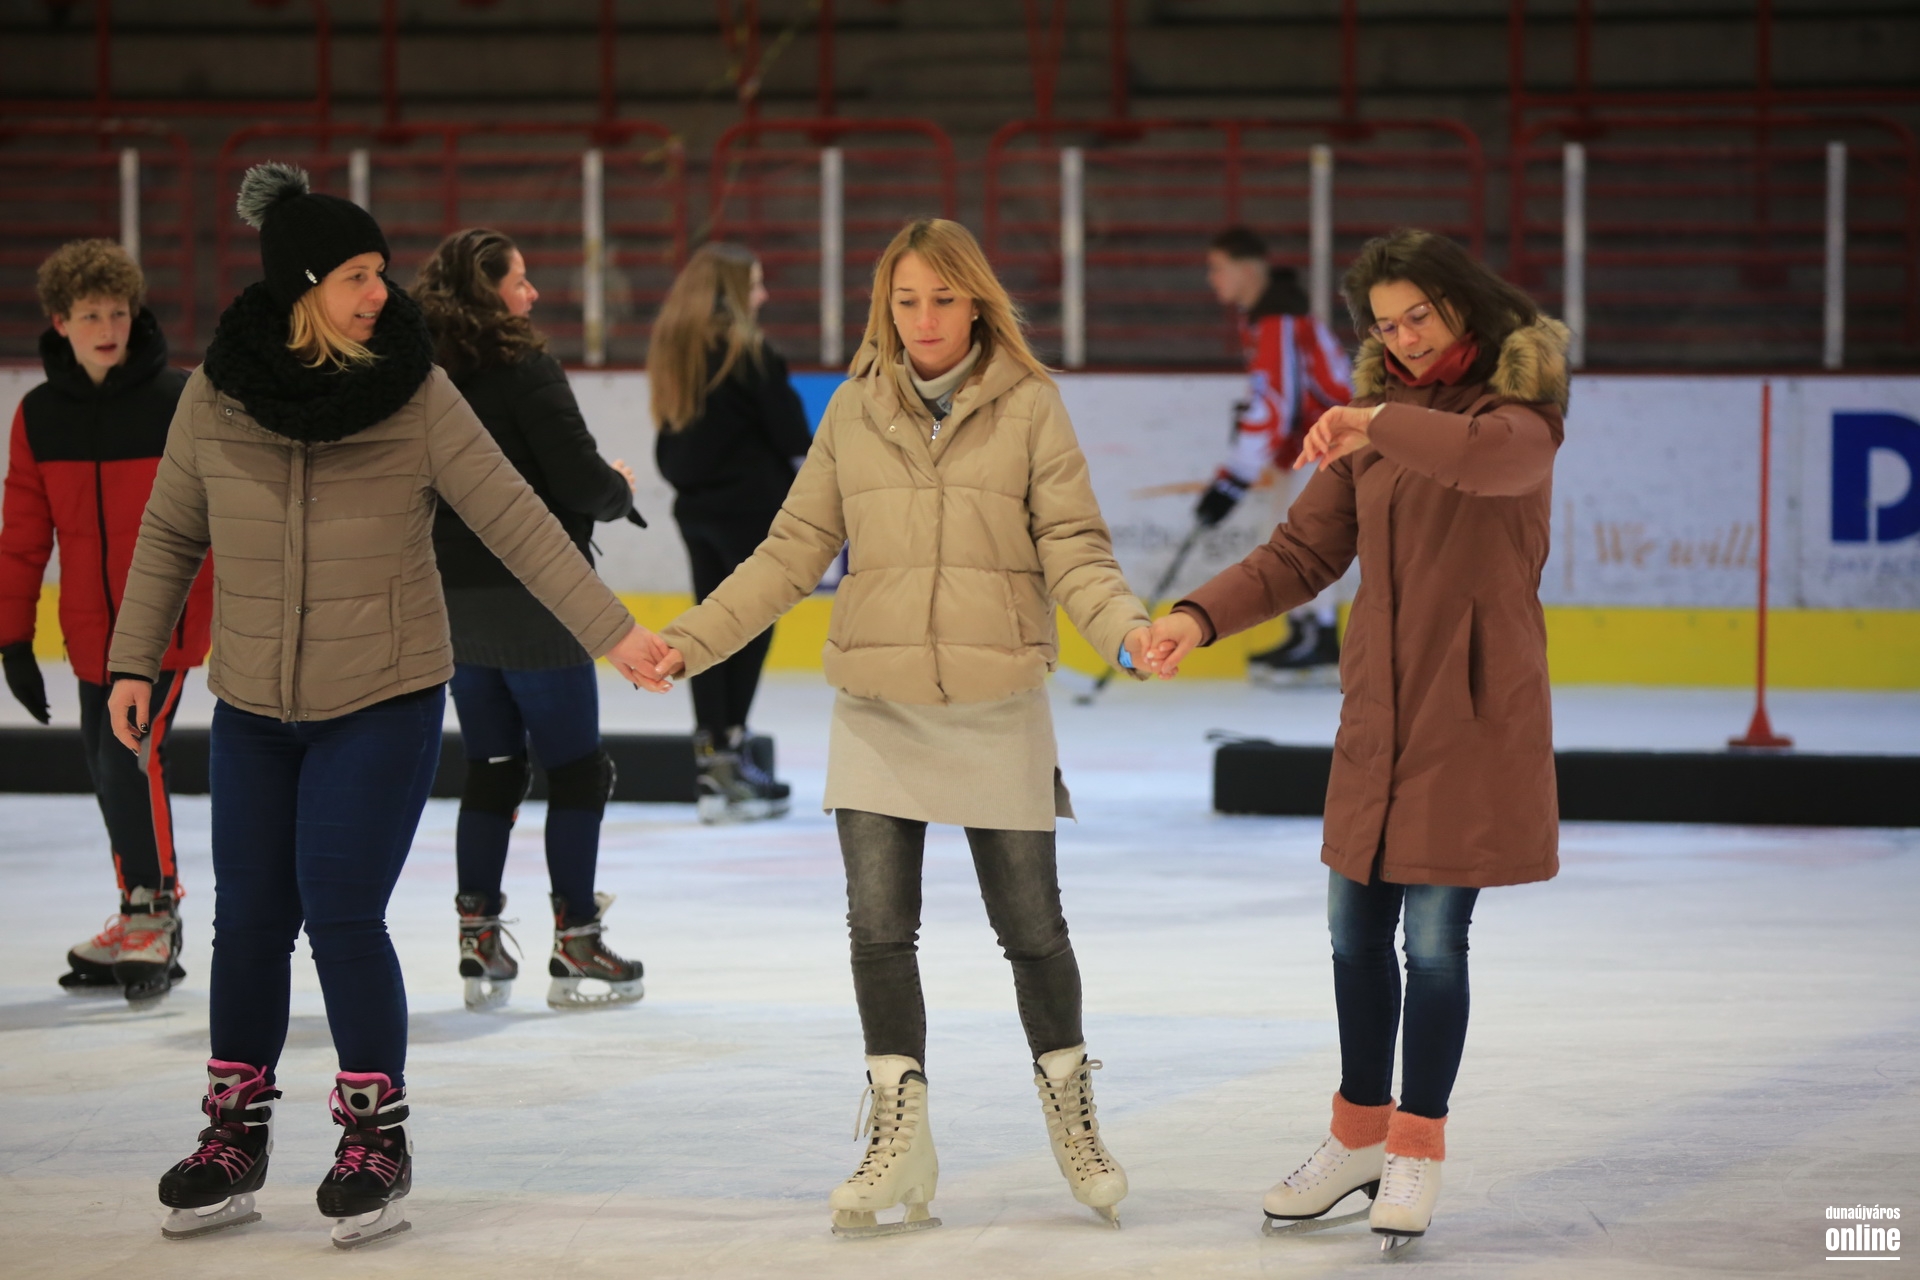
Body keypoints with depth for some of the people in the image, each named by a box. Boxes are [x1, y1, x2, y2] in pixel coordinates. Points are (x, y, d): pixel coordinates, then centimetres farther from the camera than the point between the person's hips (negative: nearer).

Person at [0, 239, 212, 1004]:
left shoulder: (180, 402, -10)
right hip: (91, 626, 5)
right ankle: (144, 936, 24)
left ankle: (152, 914, 0)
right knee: (106, 763, 10)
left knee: (131, 753, -16)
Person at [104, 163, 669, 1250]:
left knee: (341, 914, -9)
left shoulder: (416, 392, -9)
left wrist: (612, 630, -13)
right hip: (252, 709, 3)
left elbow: (513, 518, -9)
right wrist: (135, 661, 7)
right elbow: (171, 536, 9)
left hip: (384, 704, -3)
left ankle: (378, 1140, 7)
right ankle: (236, 1138, 22)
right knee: (250, 918, 7)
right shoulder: (217, 394, -3)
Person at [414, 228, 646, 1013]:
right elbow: (582, 481, -18)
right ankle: (575, 949, 3)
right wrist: (620, 490, 5)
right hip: (531, 599, -7)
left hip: (452, 597, 7)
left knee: (491, 768, 14)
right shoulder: (522, 369, -15)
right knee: (577, 770, 3)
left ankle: (479, 942, 13)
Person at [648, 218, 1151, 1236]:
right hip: (877, 709, 2)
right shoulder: (854, 411, 5)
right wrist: (693, 639, -2)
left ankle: (1071, 1113, 27)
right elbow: (794, 552, 6)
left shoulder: (1028, 405, -2)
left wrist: (1125, 625, -24)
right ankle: (899, 1139, 10)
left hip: (998, 708, -2)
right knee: (878, 926, -1)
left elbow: (1073, 550, -6)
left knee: (1031, 924, 7)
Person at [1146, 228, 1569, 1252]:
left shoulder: (1521, 401, -5)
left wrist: (1383, 424, -29)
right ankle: (1360, 1134, 27)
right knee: (1356, 926, 12)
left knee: (1434, 935, -5)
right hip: (1377, 705, 6)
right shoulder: (1376, 421, 13)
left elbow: (1497, 457, -31)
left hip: (1475, 705, -6)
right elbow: (1303, 554, 11)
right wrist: (1201, 617, -2)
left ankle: (1418, 1151, 7)